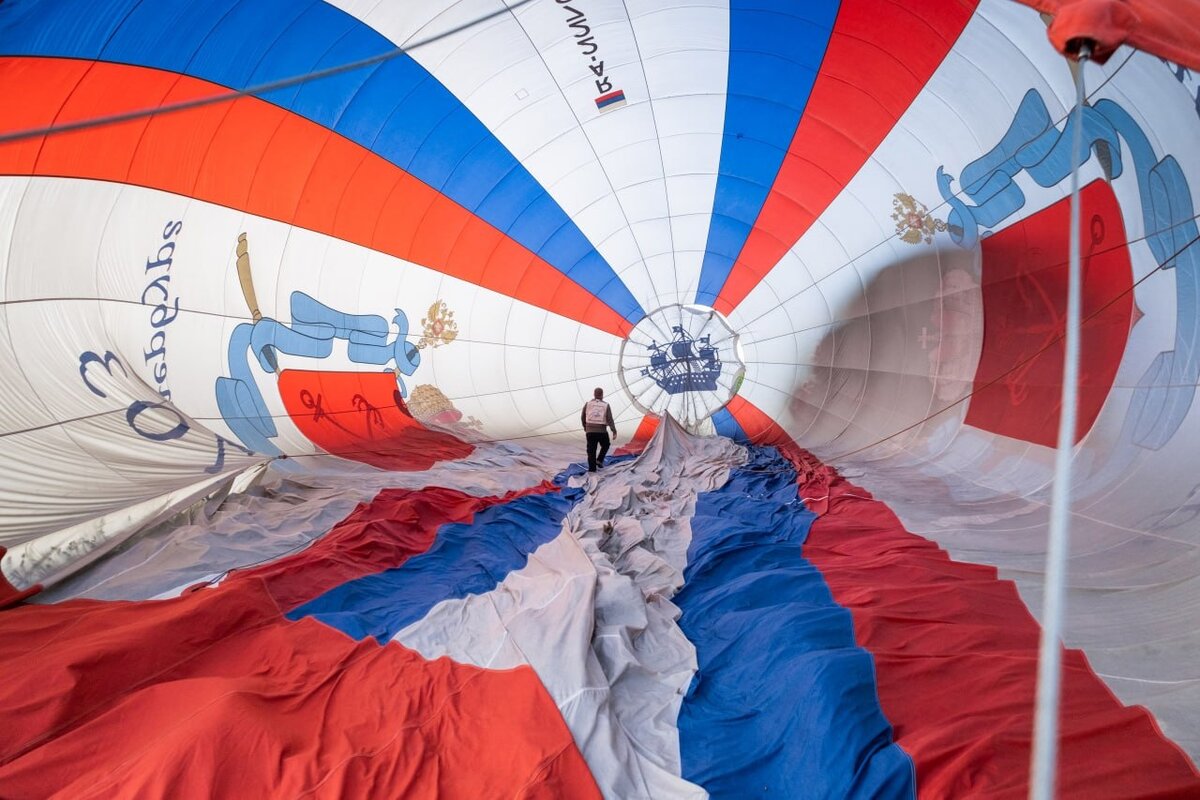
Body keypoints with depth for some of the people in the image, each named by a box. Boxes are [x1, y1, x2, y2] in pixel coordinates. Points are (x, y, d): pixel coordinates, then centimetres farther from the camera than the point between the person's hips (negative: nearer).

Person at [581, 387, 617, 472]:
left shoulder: (588, 404, 2)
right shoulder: (605, 405, -1)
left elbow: (582, 417, 10)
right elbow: (610, 419, -6)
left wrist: (585, 427, 26)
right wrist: (614, 431, -2)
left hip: (590, 431, 1)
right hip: (602, 431, -1)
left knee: (591, 450, 6)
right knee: (605, 445, 24)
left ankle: (592, 468, 3)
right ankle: (599, 460, 9)